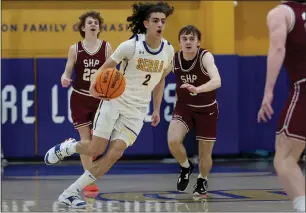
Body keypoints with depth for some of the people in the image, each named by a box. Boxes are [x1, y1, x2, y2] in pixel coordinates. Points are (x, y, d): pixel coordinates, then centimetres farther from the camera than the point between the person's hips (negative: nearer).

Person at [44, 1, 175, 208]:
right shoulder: (130, 46, -15)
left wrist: (157, 110, 13)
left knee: (115, 154, -10)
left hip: (137, 109, 3)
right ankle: (67, 147, 31)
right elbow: (105, 67, -7)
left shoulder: (168, 50, -2)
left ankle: (71, 193, -1)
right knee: (95, 150, -5)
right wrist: (95, 86, -26)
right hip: (114, 100, -3)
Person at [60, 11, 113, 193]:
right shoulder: (75, 49, -1)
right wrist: (65, 79, -22)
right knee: (85, 138, -1)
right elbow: (68, 72, 0)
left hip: (101, 98, 1)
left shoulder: (107, 47, 0)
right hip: (80, 98, 0)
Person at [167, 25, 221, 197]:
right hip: (184, 107, 2)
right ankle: (186, 167, 10)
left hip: (207, 110, -2)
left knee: (205, 154, 5)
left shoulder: (205, 57, -25)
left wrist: (197, 89, -60)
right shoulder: (174, 59, -13)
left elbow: (217, 81, -43)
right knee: (173, 141, -23)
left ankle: (202, 181, 39)